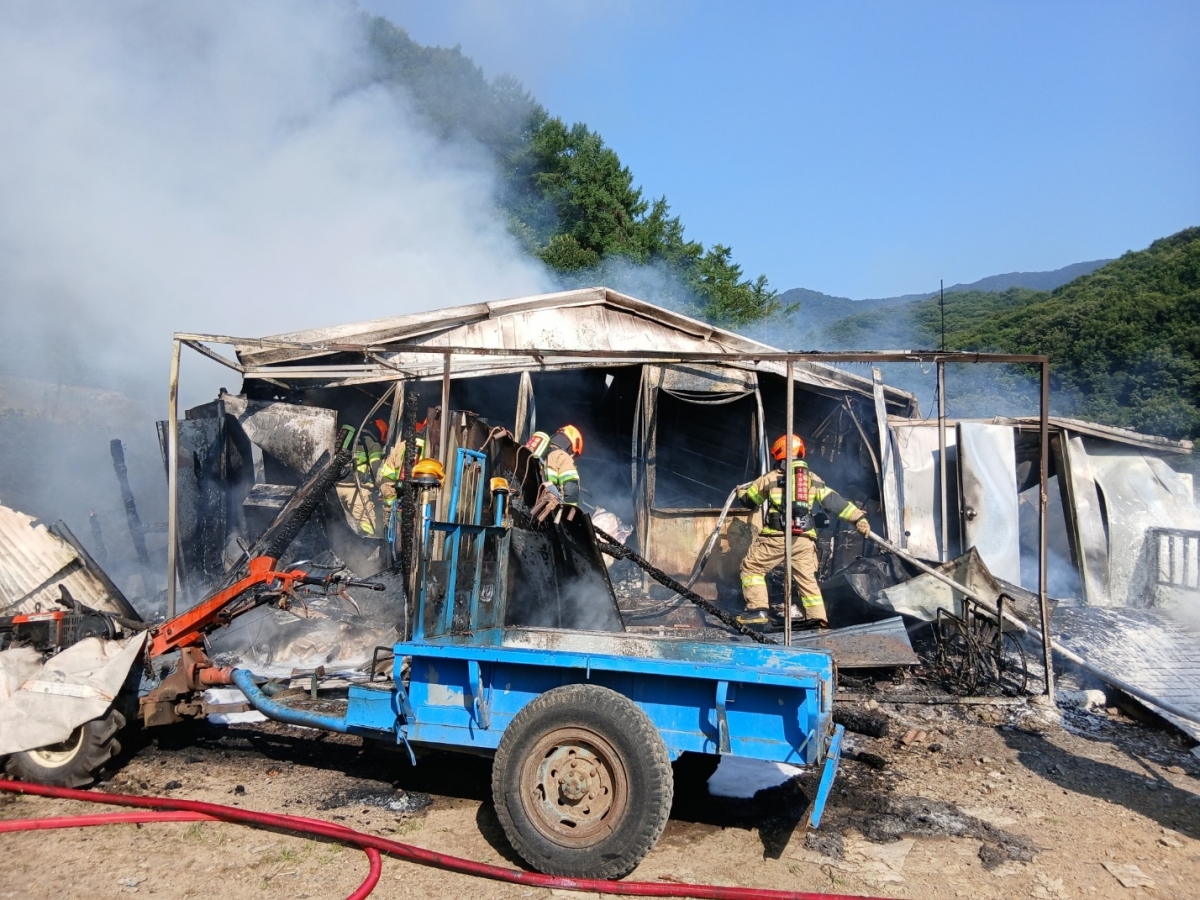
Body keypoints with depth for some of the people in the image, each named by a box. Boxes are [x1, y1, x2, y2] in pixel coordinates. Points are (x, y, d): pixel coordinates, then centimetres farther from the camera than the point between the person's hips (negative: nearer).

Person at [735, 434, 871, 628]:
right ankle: (818, 618, 10)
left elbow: (749, 501, 18)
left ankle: (758, 609, 3)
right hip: (804, 539, 4)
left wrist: (740, 492, 41)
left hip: (776, 537, -3)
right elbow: (834, 501, 5)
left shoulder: (771, 478, 6)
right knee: (807, 578, 15)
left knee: (751, 567, 11)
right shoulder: (813, 478, 12)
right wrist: (858, 517, 5)